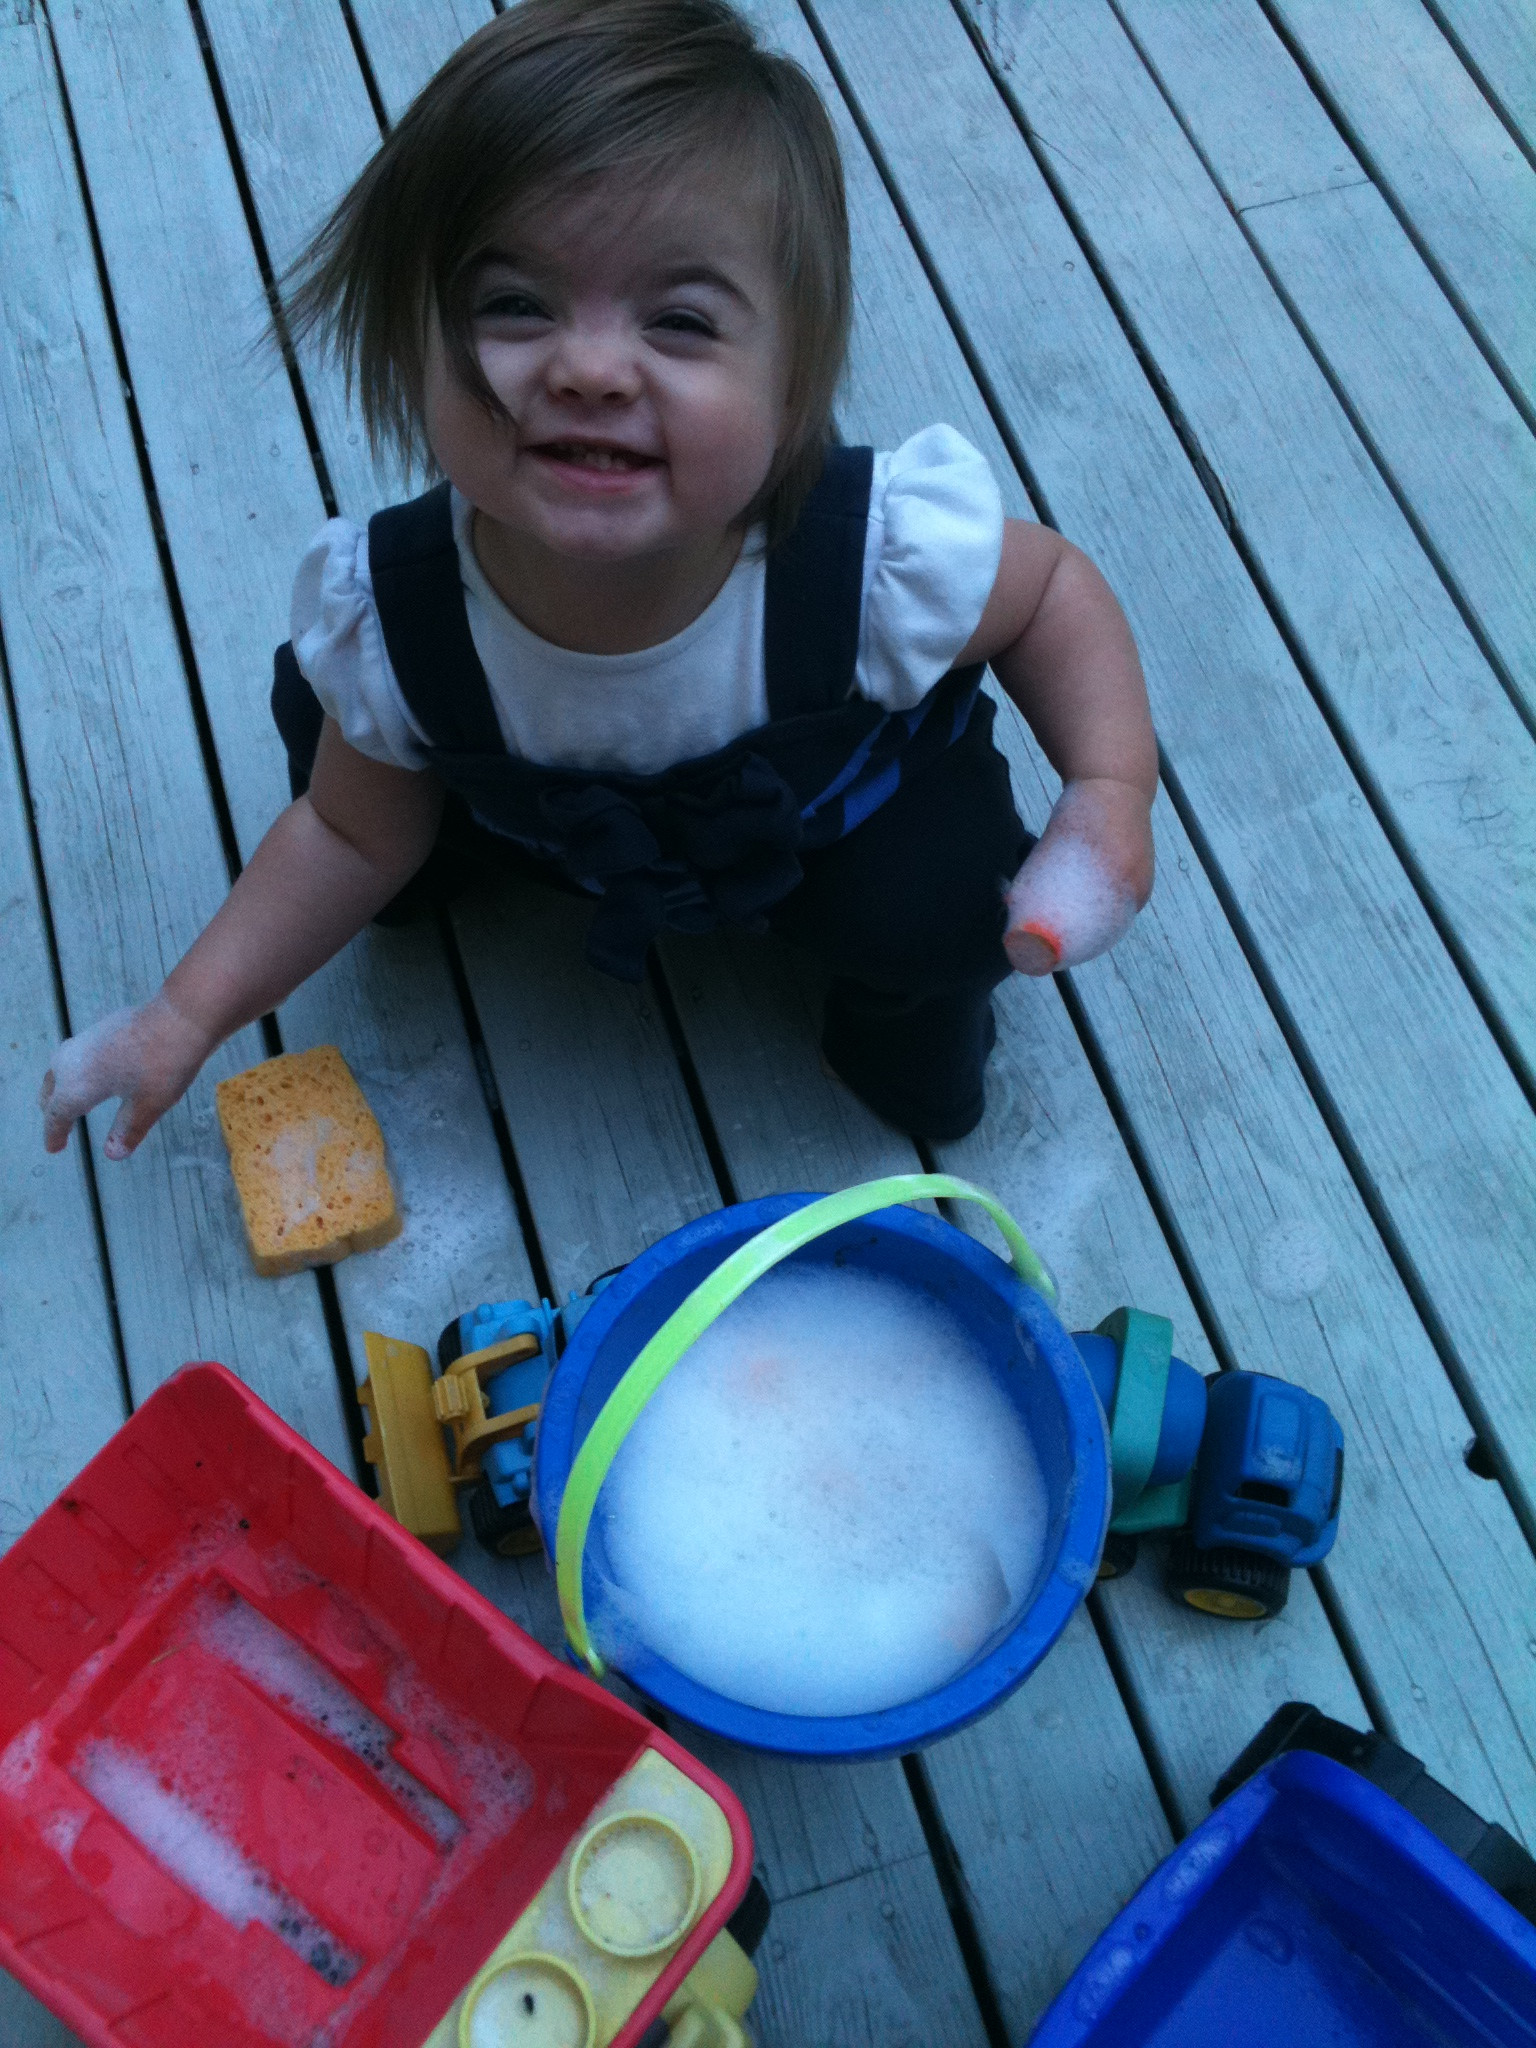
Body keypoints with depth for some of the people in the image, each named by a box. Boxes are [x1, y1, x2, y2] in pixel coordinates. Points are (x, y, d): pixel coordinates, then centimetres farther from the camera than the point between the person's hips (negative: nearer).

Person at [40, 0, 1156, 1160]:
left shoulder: (884, 559, -41)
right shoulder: (388, 619, -33)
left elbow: (1053, 586, -17)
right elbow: (352, 835, -12)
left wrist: (1112, 794, -33)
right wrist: (186, 1019, -13)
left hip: (841, 817, -1)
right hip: (566, 821, 2)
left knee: (933, 909, -28)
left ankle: (907, 1005, 9)